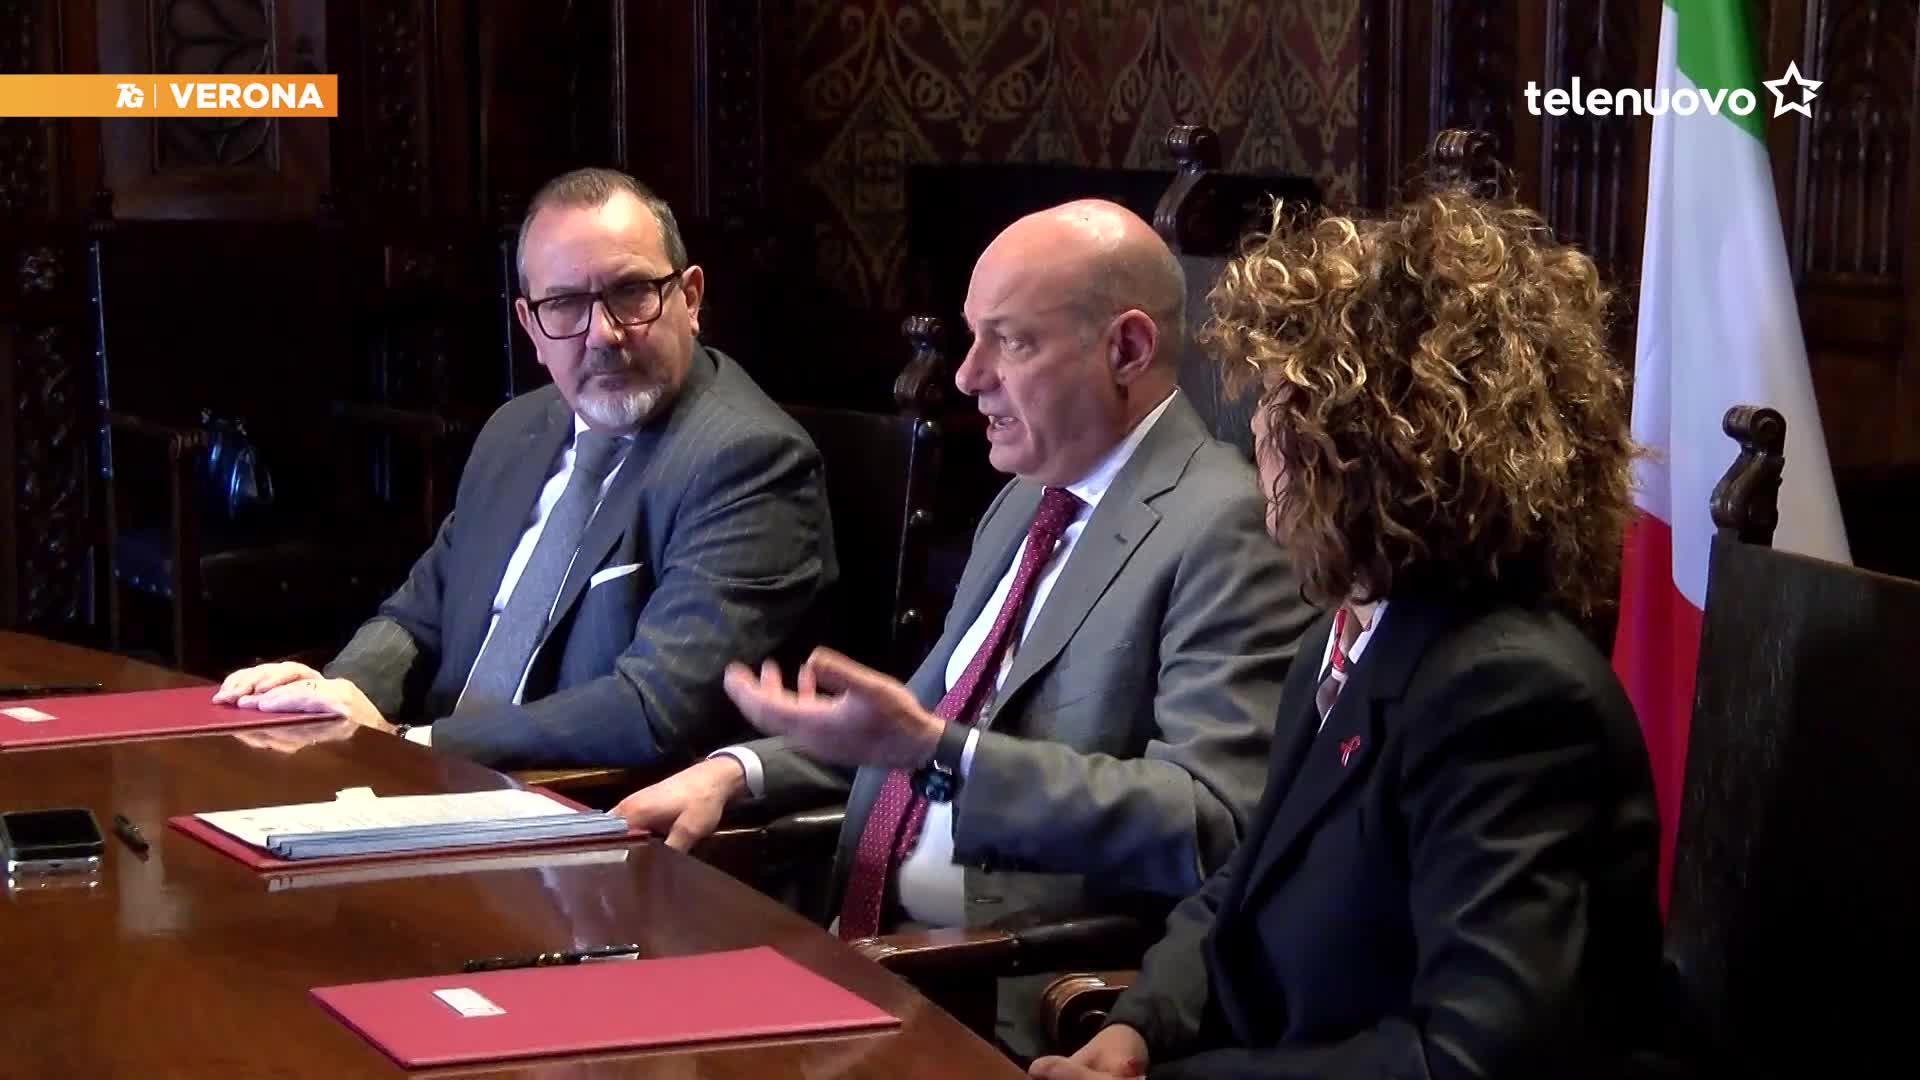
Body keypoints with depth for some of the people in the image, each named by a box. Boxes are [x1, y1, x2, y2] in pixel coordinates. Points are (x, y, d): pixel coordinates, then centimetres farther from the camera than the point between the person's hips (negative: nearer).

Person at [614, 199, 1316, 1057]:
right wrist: (736, 770, 9)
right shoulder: (1027, 501, 16)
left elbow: (1215, 828, -22)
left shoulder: (1225, 529, -13)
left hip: (1028, 996, -8)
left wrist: (933, 751, -27)